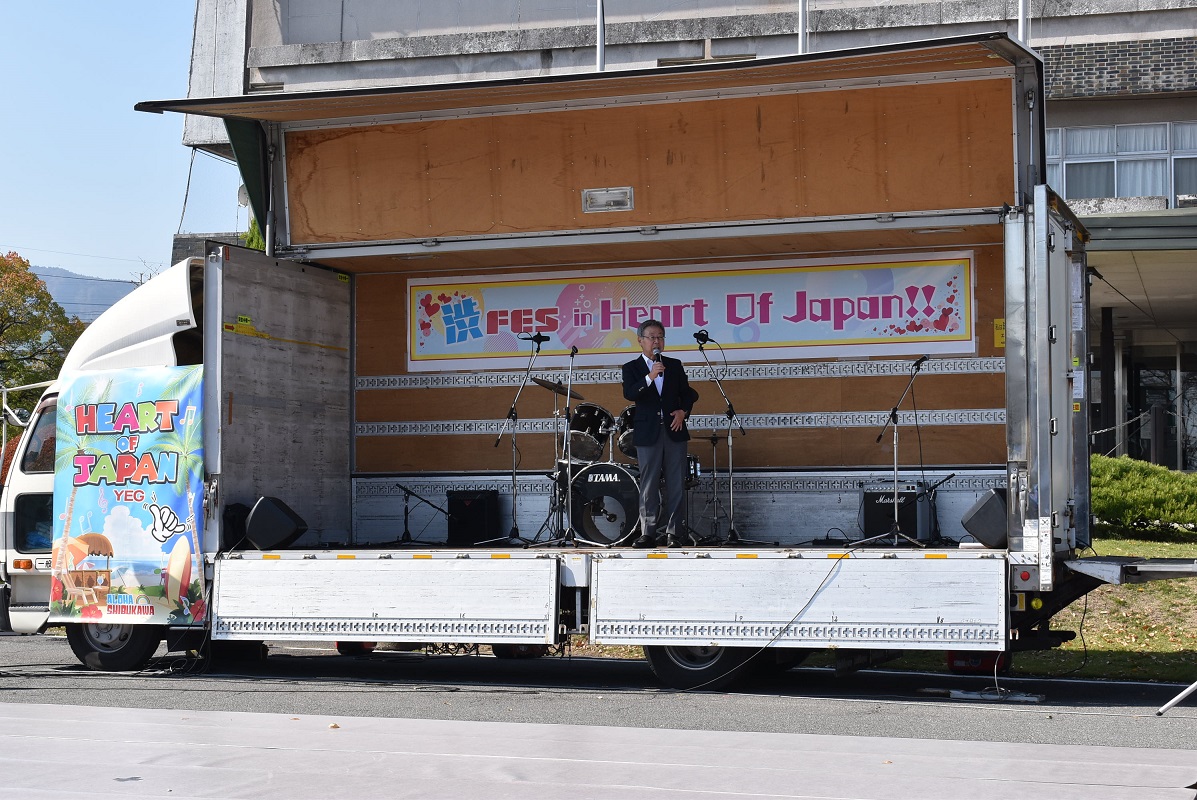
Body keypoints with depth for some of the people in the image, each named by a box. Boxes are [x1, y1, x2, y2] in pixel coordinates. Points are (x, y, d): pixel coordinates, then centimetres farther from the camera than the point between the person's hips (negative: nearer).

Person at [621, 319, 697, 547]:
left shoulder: (675, 365, 14)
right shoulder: (632, 368, 5)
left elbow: (687, 393, 16)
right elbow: (629, 394, -12)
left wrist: (683, 411, -4)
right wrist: (649, 378, -25)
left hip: (674, 430, 2)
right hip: (647, 433, -2)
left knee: (676, 485, -1)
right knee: (648, 486, 0)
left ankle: (674, 533, 3)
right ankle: (648, 533, 4)